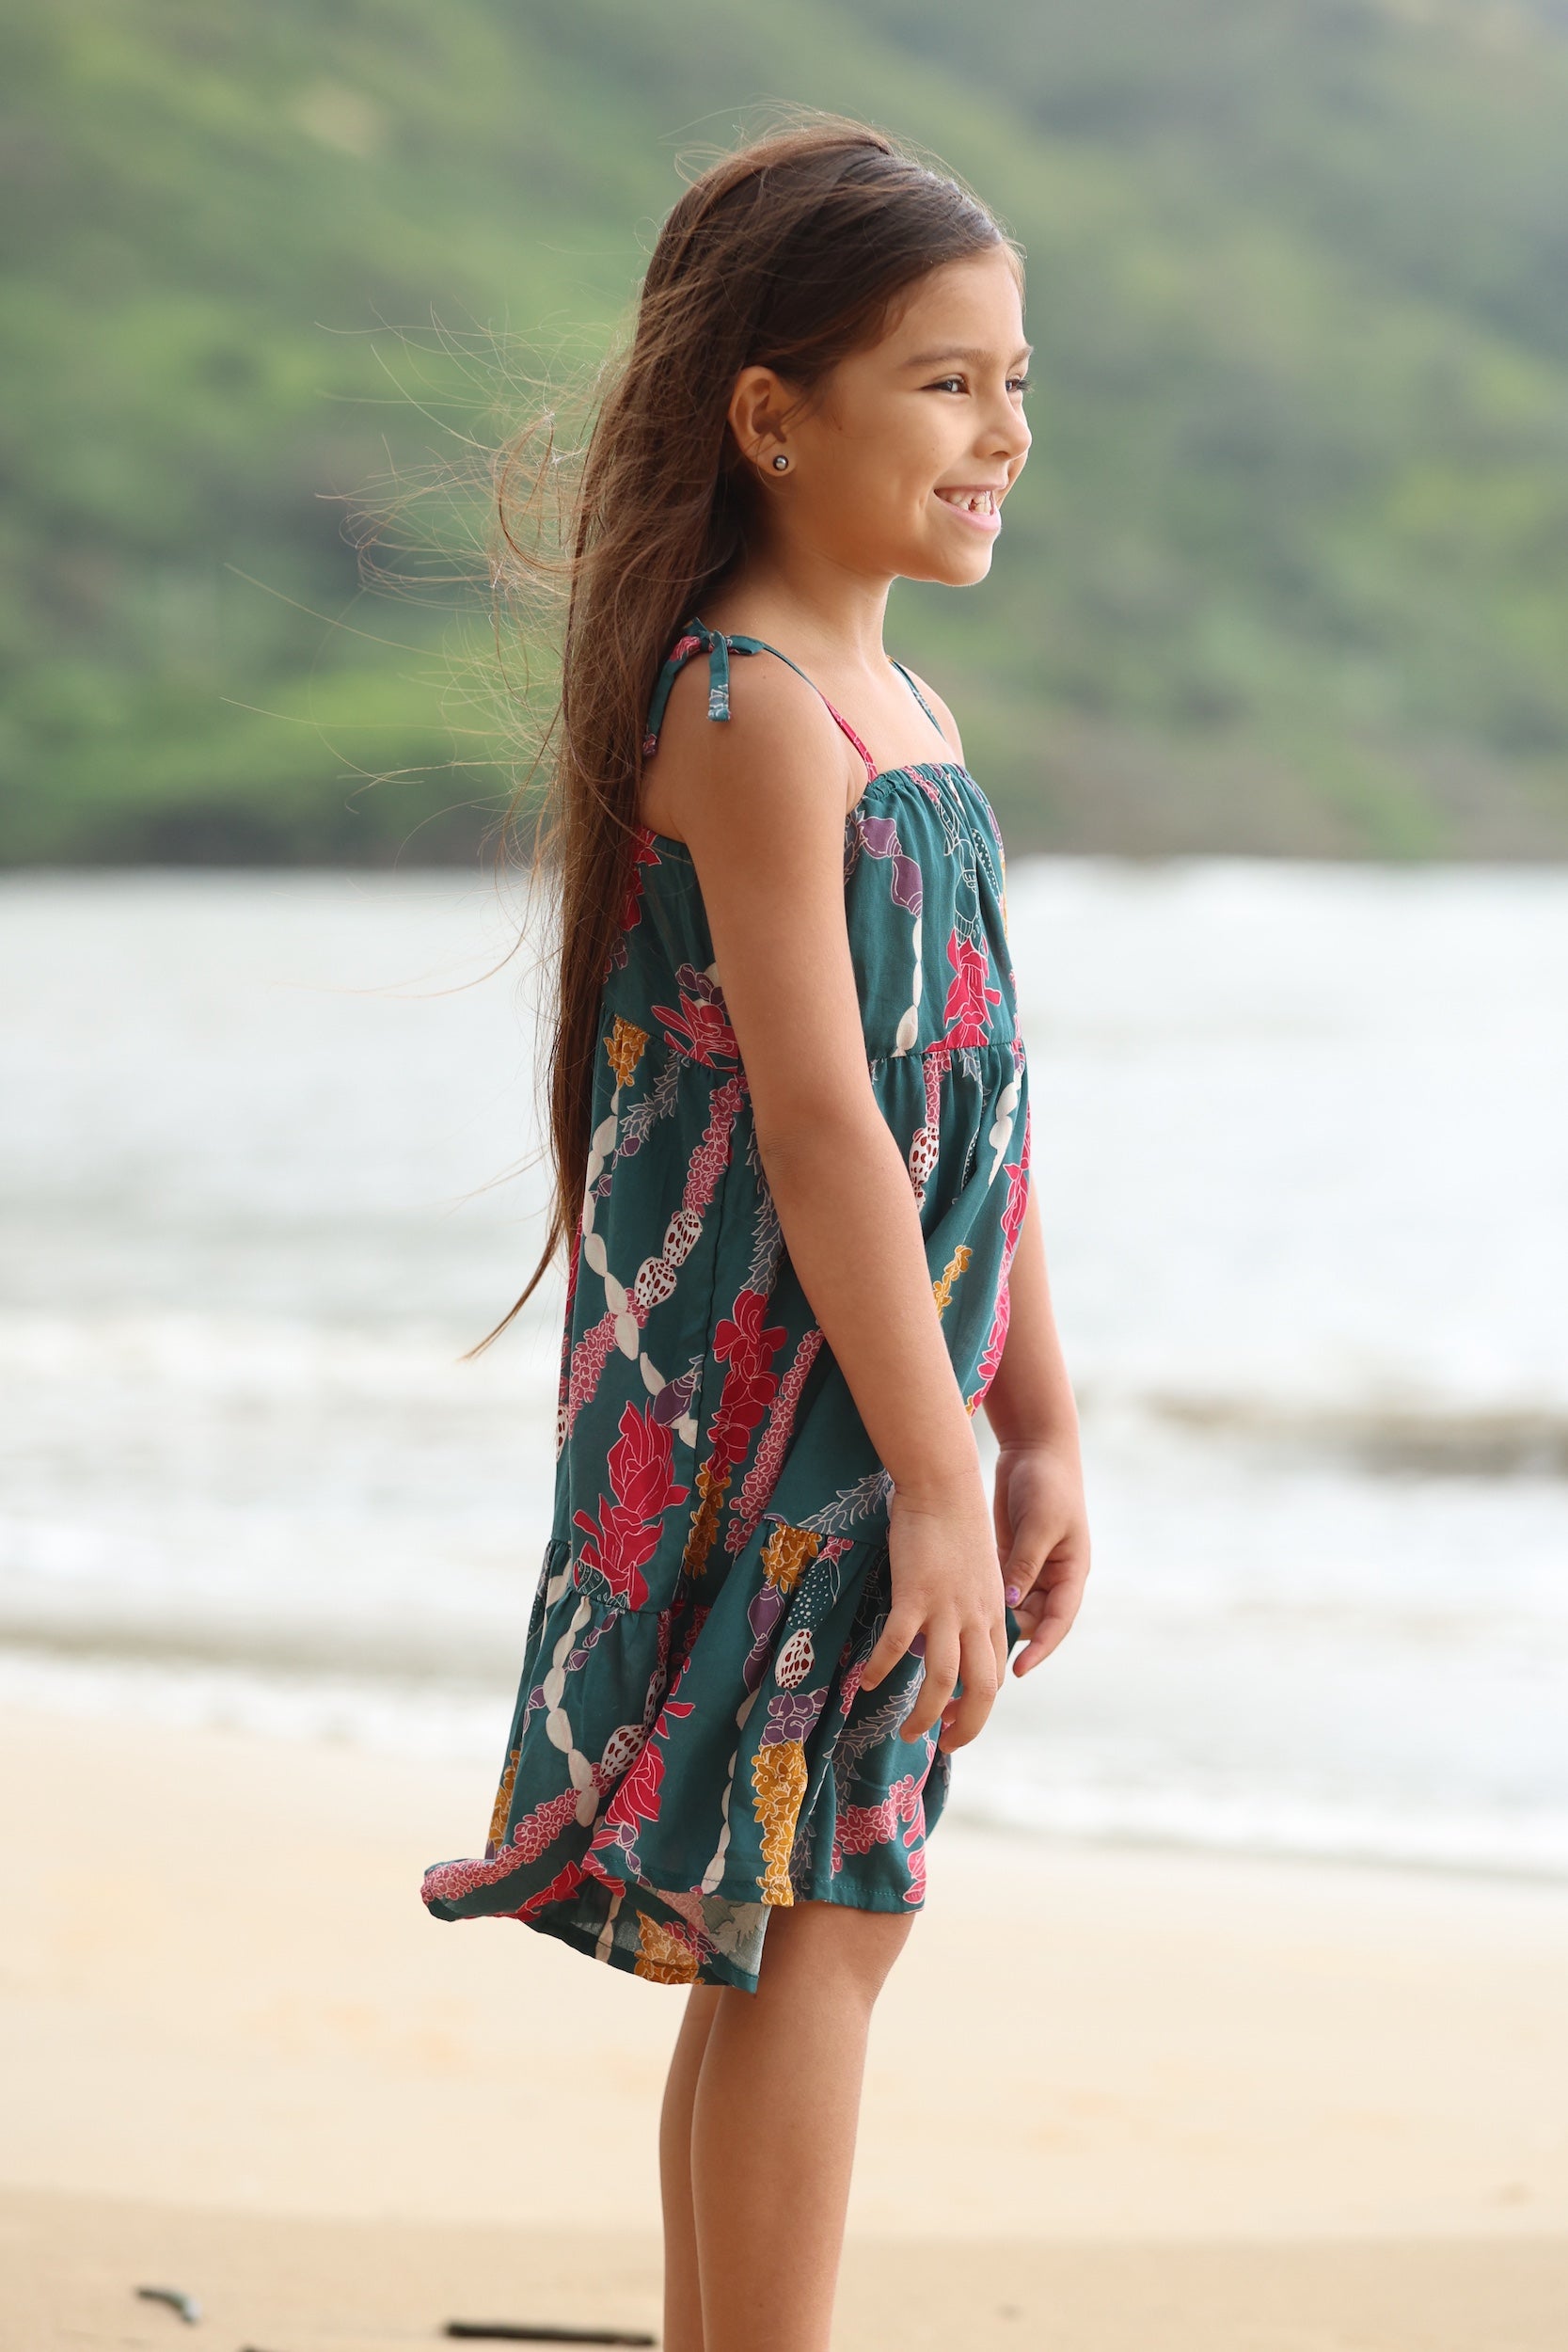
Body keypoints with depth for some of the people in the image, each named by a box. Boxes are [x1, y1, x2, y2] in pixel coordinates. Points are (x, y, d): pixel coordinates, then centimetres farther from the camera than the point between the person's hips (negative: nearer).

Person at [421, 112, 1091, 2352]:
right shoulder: (751, 708, -15)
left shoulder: (906, 713, 15)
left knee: (789, 1924, 13)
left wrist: (1039, 1431, 15)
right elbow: (815, 1119, -20)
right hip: (774, 1411, -9)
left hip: (881, 1416, 9)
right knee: (822, 1913, -8)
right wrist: (936, 1473, -20)